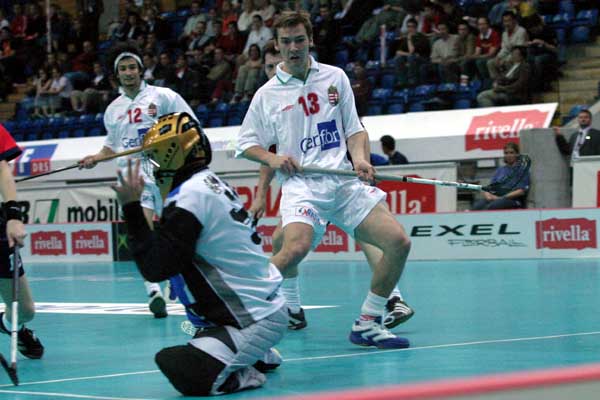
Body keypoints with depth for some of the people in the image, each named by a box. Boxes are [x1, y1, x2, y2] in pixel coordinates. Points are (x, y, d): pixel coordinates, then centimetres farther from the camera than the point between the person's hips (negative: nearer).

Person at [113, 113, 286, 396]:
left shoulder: (189, 196, -18)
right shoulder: (210, 182, 11)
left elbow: (156, 268, -20)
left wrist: (132, 208, -17)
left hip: (257, 321, -10)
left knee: (187, 373, -22)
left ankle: (243, 375, -6)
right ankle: (257, 357, 26)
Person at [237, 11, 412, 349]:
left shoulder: (335, 77, 13)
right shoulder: (268, 94, 9)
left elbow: (354, 129, 16)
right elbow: (246, 144, 14)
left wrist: (360, 158, -4)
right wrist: (272, 158, -5)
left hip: (345, 181, 3)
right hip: (301, 184, -3)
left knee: (399, 242, -13)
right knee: (296, 247, -33)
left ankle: (368, 324, 1)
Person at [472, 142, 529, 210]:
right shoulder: (499, 170, 26)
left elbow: (521, 191, -4)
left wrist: (501, 198, -13)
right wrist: (487, 194, -7)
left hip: (513, 200, -4)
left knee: (491, 206, -37)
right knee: (477, 205, -30)